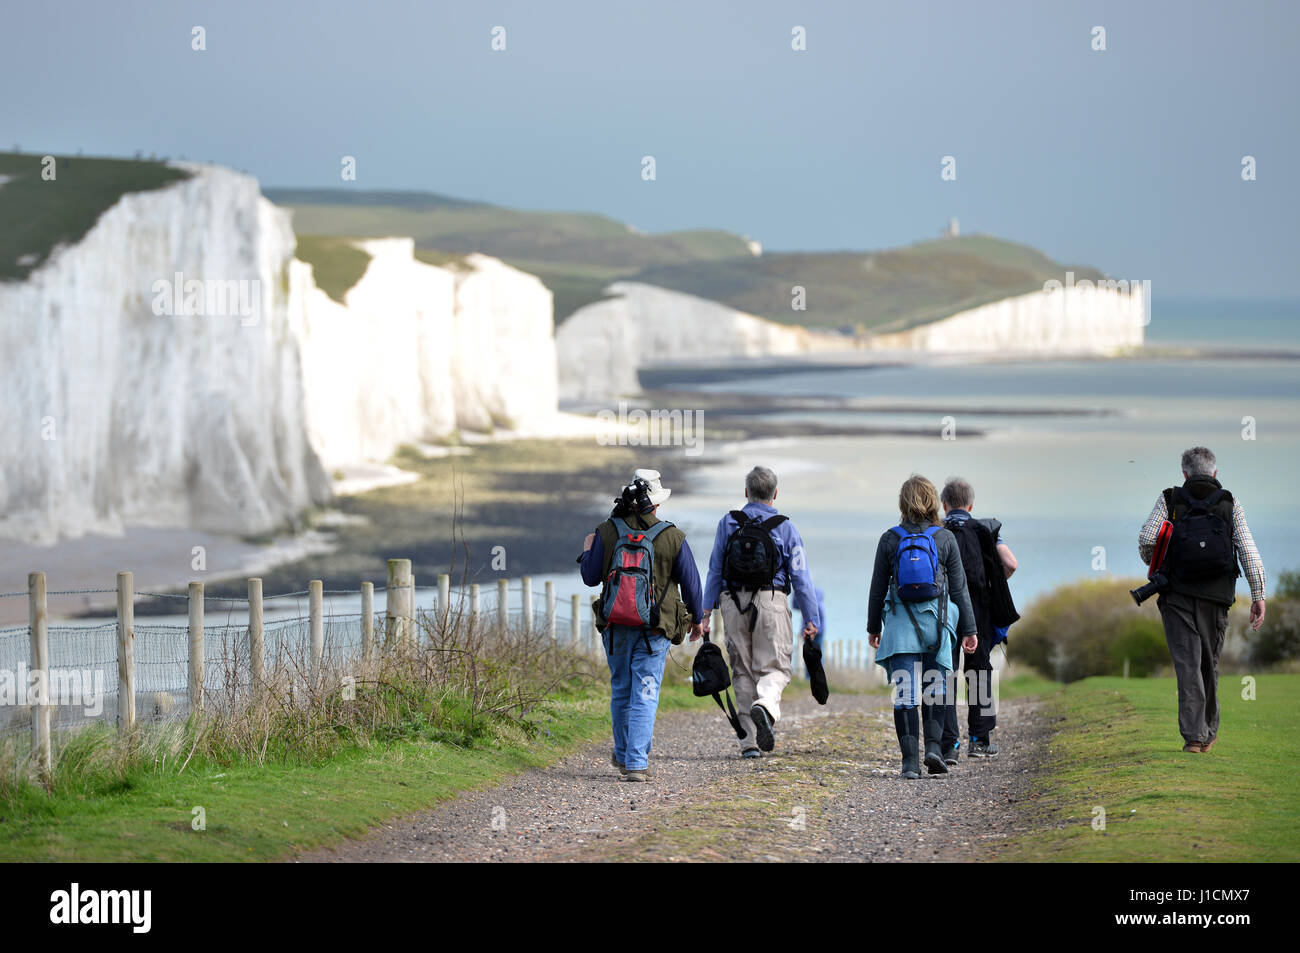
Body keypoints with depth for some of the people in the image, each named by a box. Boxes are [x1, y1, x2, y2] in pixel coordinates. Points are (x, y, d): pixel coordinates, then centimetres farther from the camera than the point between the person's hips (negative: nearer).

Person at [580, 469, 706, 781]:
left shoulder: (607, 532, -5)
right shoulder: (672, 538, -6)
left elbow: (591, 577, 1)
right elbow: (691, 583, 2)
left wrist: (587, 551, 21)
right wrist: (697, 619, 18)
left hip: (615, 628, 2)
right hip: (654, 632, -2)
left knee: (621, 691, 17)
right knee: (645, 696, -1)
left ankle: (624, 755, 31)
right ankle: (636, 763, -10)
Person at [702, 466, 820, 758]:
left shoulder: (728, 524, 5)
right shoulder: (786, 528, 0)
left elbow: (714, 571, 5)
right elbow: (801, 576, -1)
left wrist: (706, 612, 9)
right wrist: (811, 619, 4)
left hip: (733, 603, 2)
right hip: (771, 602, -2)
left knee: (743, 671, 9)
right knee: (775, 667, 2)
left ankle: (750, 742, 6)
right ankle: (765, 704, -31)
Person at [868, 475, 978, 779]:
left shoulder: (890, 540, 0)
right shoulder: (945, 538, 0)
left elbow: (878, 587, 5)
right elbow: (959, 588, 3)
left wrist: (873, 627, 16)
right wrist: (968, 629, 9)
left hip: (900, 620, 0)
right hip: (937, 620, 0)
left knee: (905, 693, -1)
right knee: (935, 686, 15)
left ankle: (910, 760, -7)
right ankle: (933, 745, 0)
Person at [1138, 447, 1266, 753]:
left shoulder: (1169, 500, 4)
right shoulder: (1230, 504, 5)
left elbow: (1146, 539, -6)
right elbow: (1248, 550, -2)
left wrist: (1154, 566, 15)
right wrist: (1258, 595, -1)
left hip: (1177, 594, -1)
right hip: (1215, 597, 1)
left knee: (1187, 663, -5)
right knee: (1209, 663, 15)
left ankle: (1193, 735, -15)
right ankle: (1208, 733, 26)